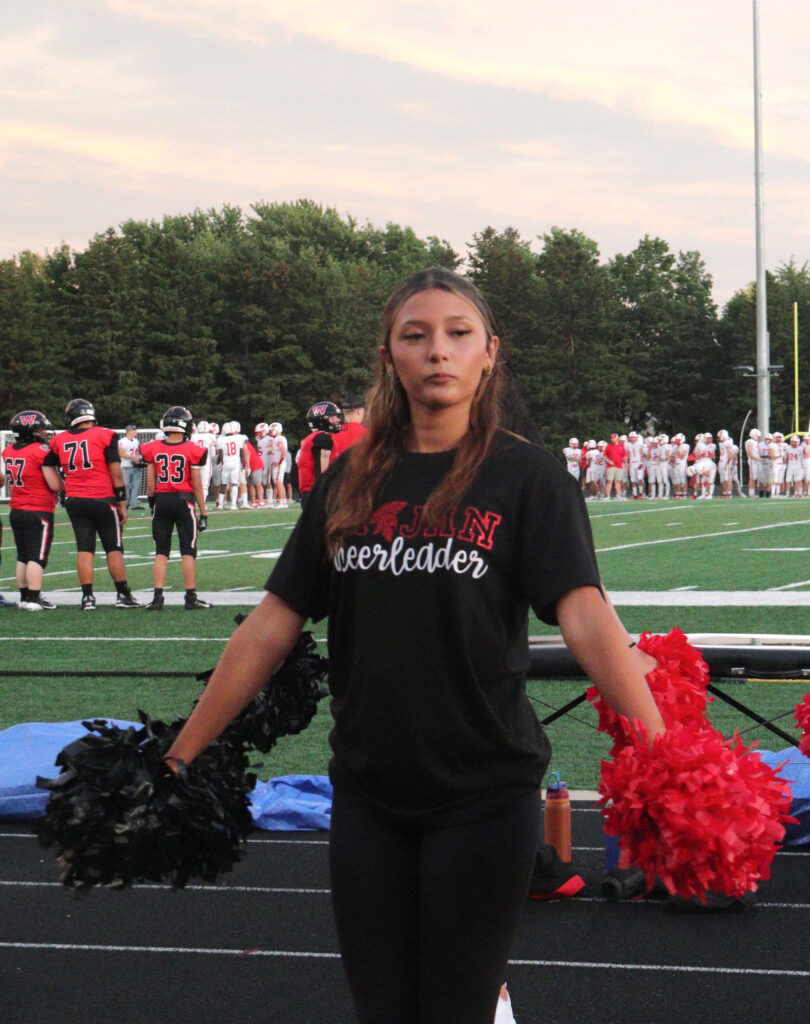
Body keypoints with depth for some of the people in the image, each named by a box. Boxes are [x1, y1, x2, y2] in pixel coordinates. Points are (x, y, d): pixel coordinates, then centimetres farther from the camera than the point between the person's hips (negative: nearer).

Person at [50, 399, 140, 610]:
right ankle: (123, 594, 10)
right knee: (114, 548, 6)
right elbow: (116, 474, -6)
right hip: (103, 499, -3)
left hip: (74, 501, 3)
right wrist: (122, 504, -1)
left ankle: (88, 596, 1)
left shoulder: (60, 440, 4)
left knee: (84, 548, 5)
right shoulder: (105, 436, -6)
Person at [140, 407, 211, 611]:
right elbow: (197, 485, -4)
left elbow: (150, 483, 3)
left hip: (161, 501, 2)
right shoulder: (191, 450, -8)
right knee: (188, 551, 5)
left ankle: (158, 596, 4)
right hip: (184, 501, -2)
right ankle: (191, 597, 6)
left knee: (161, 552, 8)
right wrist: (203, 513, 2)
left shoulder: (153, 450, -1)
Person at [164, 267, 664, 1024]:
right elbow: (270, 627, 7)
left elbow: (586, 617, -17)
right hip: (367, 793, 4)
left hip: (482, 795, -3)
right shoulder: (350, 481, 6)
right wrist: (178, 758, 5)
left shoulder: (525, 477, -5)